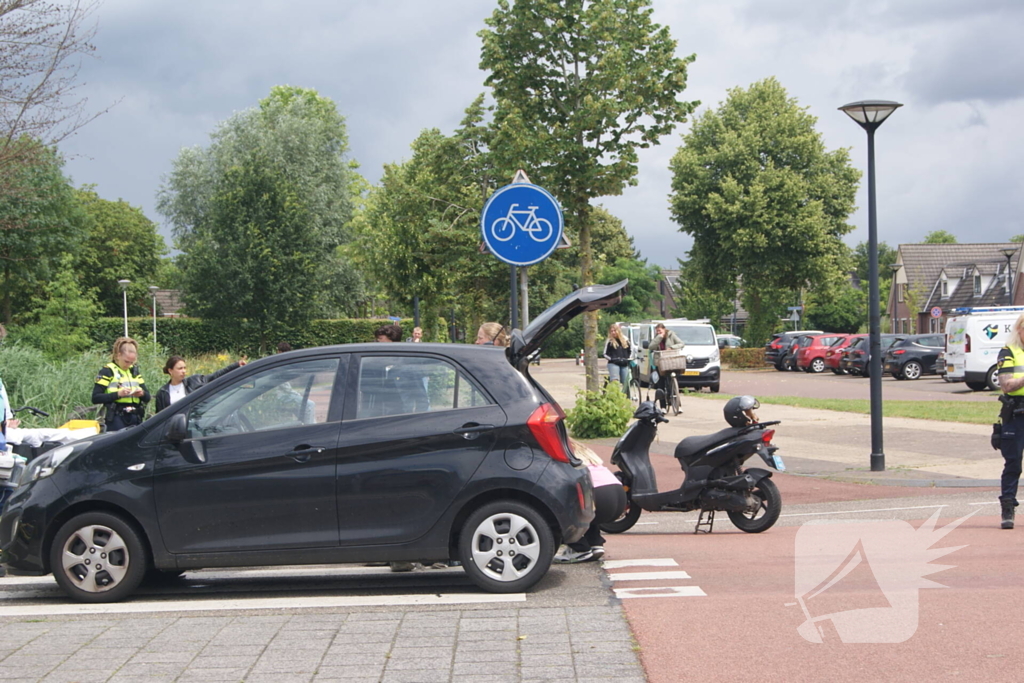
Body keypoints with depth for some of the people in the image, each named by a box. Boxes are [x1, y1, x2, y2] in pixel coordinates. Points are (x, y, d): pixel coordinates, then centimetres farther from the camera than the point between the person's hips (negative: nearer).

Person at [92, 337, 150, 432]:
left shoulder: (135, 371, 18)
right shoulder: (107, 371, 0)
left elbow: (147, 398, 18)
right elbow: (95, 398, -8)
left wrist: (142, 394, -5)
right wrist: (117, 394, -19)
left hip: (136, 419, 6)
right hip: (117, 419, -6)